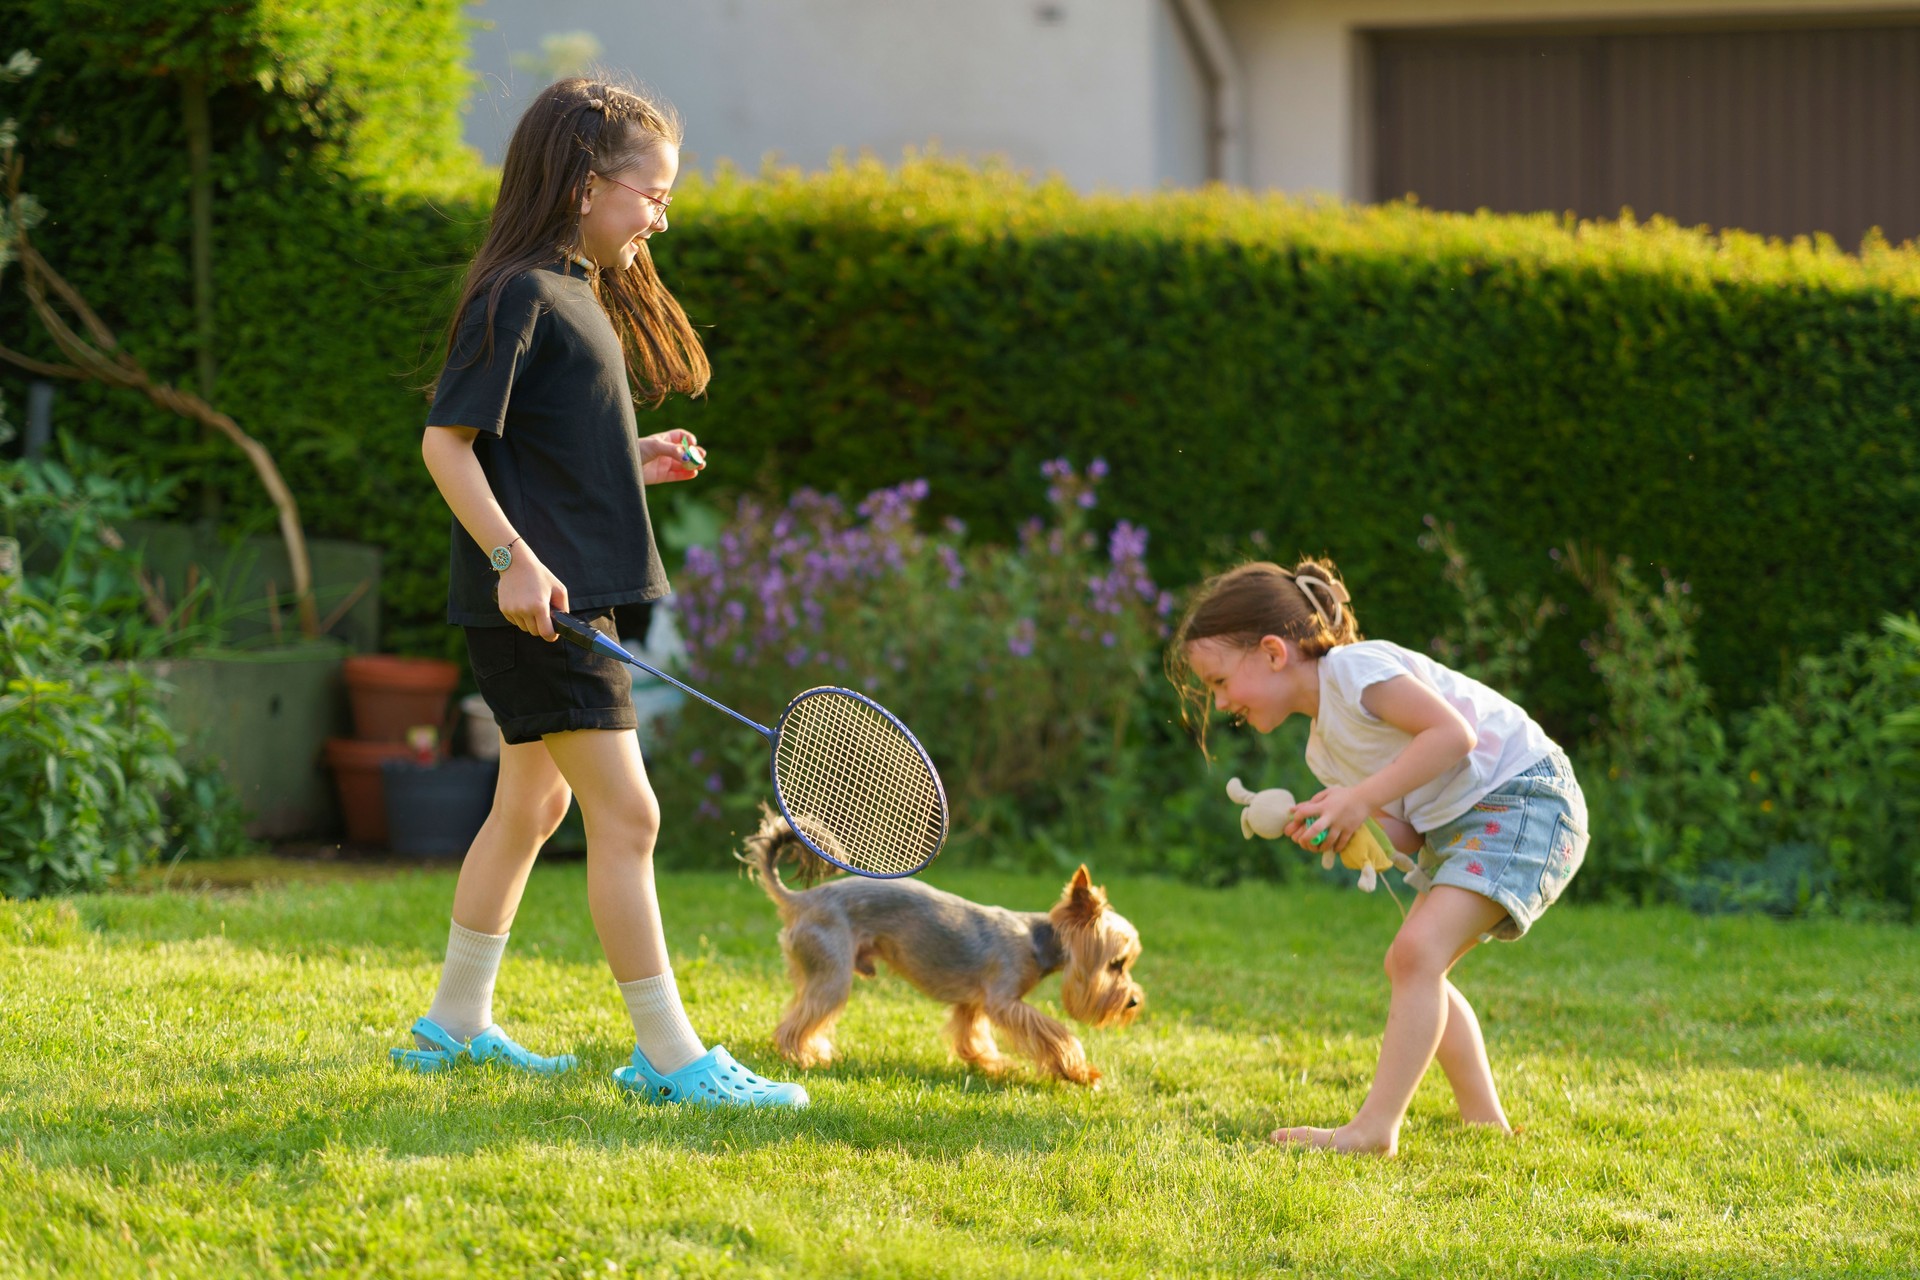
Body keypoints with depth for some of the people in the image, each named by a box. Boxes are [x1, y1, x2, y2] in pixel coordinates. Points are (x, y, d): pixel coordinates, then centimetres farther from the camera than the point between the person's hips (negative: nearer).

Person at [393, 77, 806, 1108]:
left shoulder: (577, 292, 15)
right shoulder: (518, 296, -14)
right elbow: (447, 441, -18)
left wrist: (635, 461, 9)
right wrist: (512, 557, -25)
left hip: (566, 598, 11)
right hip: (534, 598, -11)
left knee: (534, 800, 19)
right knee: (625, 813, -11)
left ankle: (455, 1025, 30)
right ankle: (672, 1059, -9)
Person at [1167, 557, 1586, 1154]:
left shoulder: (1355, 668, -15)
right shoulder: (1324, 746, 14)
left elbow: (1454, 732, -24)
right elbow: (1409, 831, 7)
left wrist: (1362, 799, -22)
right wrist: (1331, 827, -12)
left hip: (1524, 797, -11)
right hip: (1458, 825, 11)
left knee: (1417, 951, -20)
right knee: (1411, 965, 14)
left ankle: (1374, 1127, -22)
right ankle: (1484, 1121, 21)